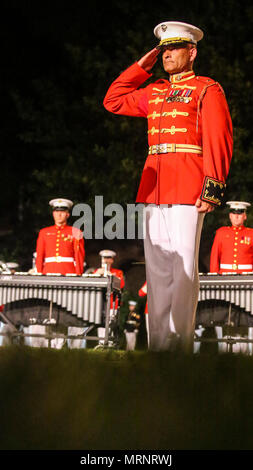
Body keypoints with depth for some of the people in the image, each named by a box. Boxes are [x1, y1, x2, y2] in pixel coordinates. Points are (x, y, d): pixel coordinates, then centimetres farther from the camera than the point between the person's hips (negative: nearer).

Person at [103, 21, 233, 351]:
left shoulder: (207, 90, 2)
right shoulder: (154, 93, 21)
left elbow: (219, 141, -6)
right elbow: (113, 101, 29)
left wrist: (213, 187, -16)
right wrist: (142, 67, 21)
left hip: (187, 188, -6)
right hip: (154, 189, 6)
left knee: (184, 267, -8)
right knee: (157, 269, 4)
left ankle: (180, 346, -7)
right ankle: (158, 345, 7)